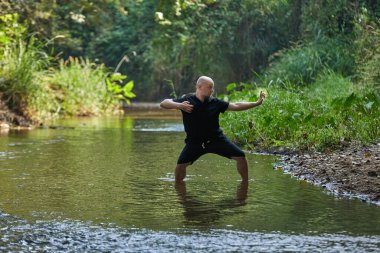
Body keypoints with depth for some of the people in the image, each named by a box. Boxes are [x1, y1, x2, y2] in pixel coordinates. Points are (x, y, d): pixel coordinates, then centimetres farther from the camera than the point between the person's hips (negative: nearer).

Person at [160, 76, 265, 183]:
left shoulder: (215, 103, -3)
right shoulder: (187, 101, -11)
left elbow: (236, 106, 4)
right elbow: (163, 104, -16)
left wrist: (257, 103, -1)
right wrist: (179, 105, -35)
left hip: (216, 139, 2)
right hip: (195, 141, -2)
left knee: (240, 157, -3)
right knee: (181, 164, -18)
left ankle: (245, 183, 17)